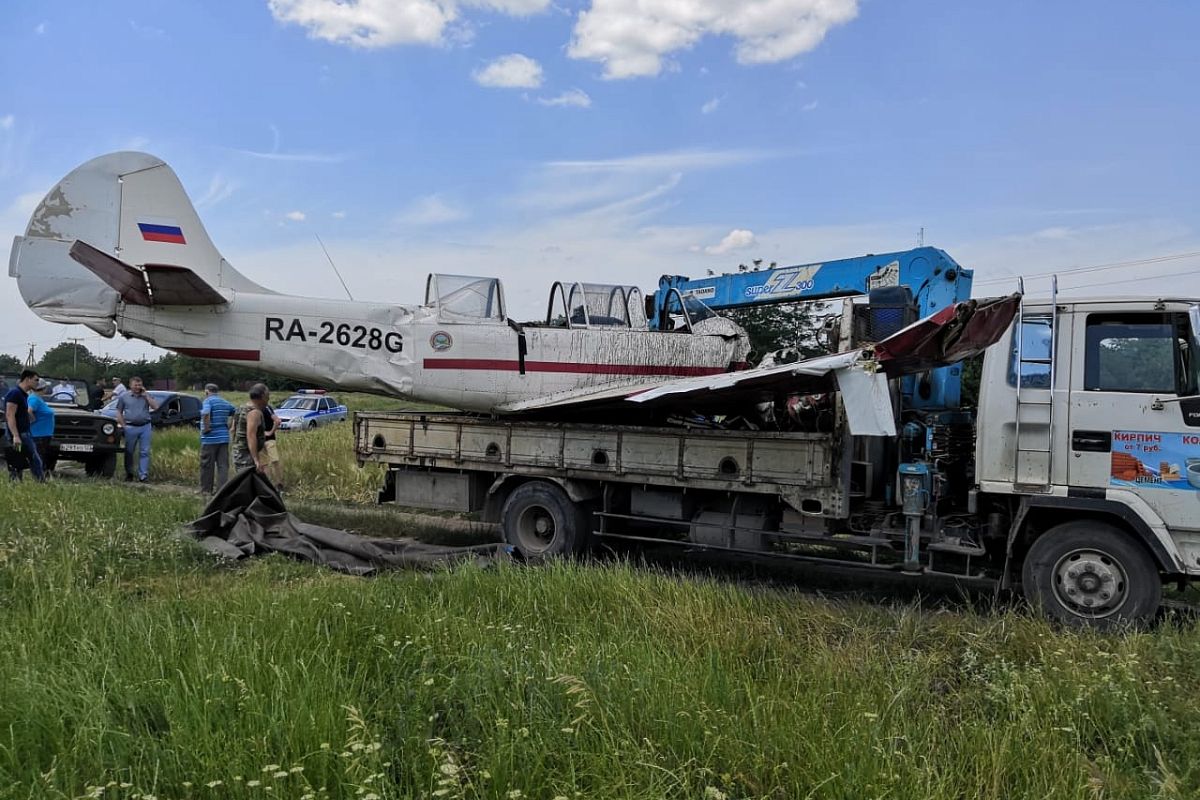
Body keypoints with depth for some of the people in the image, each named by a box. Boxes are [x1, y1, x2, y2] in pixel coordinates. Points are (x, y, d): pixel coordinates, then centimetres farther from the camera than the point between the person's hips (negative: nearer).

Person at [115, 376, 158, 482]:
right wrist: (123, 425, -2)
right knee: (129, 452, 7)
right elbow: (119, 412, 7)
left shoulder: (146, 396, 11)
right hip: (131, 427, -1)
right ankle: (129, 474, 19)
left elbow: (155, 407, -3)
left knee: (144, 452, -3)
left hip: (145, 426, 1)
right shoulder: (124, 396, 7)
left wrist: (145, 395, -4)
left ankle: (143, 475, -3)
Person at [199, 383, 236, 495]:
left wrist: (206, 428, -17)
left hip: (210, 438, -6)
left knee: (207, 465, 6)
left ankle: (206, 490, 14)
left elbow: (206, 414, -28)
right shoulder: (225, 402, 12)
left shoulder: (208, 400, -9)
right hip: (224, 438, 6)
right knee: (223, 465, 5)